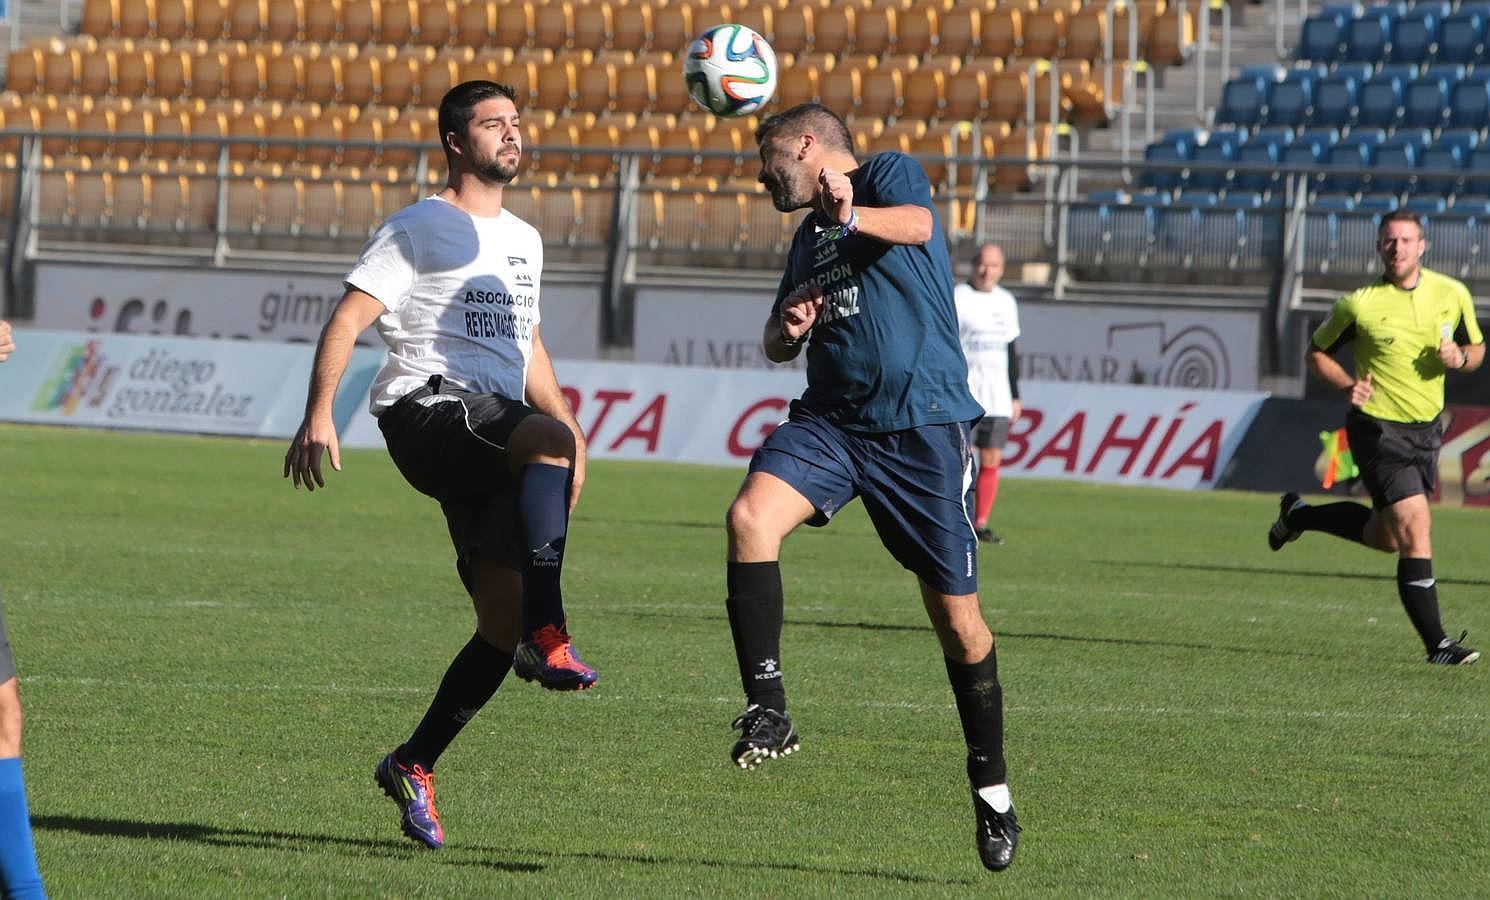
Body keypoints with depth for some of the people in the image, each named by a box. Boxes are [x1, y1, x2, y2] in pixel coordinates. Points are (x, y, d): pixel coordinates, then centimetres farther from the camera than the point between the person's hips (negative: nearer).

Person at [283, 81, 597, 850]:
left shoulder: (523, 240, 24)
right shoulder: (419, 228, 2)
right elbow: (349, 317, -6)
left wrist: (570, 427, 25)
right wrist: (318, 415, -18)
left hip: (495, 430, 8)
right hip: (428, 412, -8)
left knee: (503, 623, -3)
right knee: (550, 439, -37)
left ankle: (413, 767, 11)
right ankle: (547, 636, -47)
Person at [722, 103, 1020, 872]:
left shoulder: (890, 175, 0)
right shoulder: (809, 236, 21)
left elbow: (916, 224, -24)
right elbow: (779, 346, 29)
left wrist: (853, 216, -45)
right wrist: (786, 328, 4)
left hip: (923, 425, -6)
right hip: (830, 419, 6)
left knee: (955, 613, 0)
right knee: (750, 517, -24)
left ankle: (990, 786, 16)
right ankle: (767, 712, -22)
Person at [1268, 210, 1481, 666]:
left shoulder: (1452, 295, -1)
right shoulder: (1359, 304, -10)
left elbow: (1477, 347, 13)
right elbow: (1317, 353, 3)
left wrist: (1460, 357, -11)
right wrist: (1348, 385, -15)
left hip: (1427, 430, 6)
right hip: (1379, 428, -6)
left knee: (1386, 536, 18)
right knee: (1415, 529, -16)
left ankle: (1299, 515, 41)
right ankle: (1437, 645, -13)